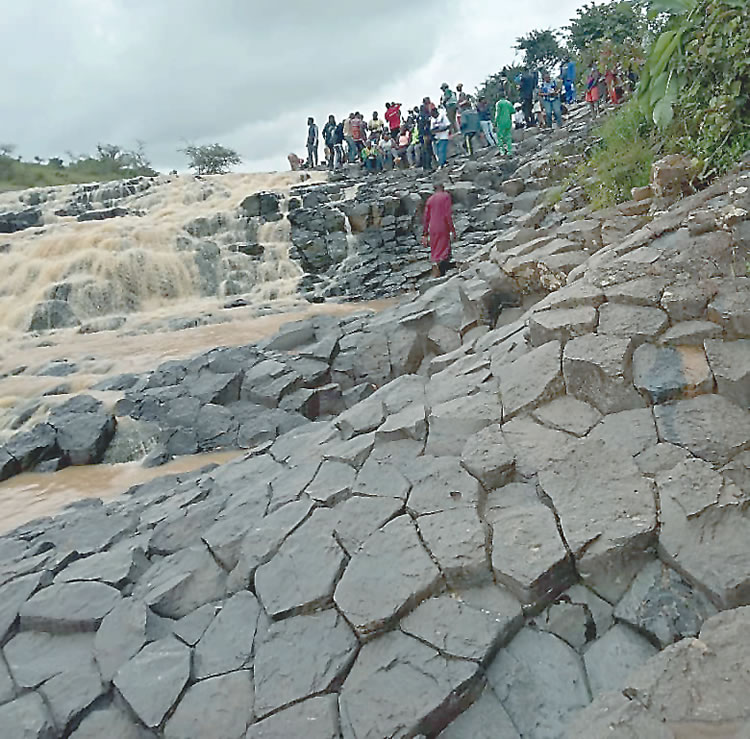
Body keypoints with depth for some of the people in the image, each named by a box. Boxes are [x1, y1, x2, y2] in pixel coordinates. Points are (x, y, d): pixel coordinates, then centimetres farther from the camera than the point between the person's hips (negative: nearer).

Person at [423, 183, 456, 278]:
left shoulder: (429, 199, 13)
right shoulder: (446, 196, 0)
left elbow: (426, 218, 11)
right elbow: (448, 214, -11)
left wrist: (425, 234, 14)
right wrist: (453, 230, -9)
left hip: (432, 229, 5)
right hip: (443, 229, -5)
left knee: (435, 253, 15)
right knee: (445, 254, -3)